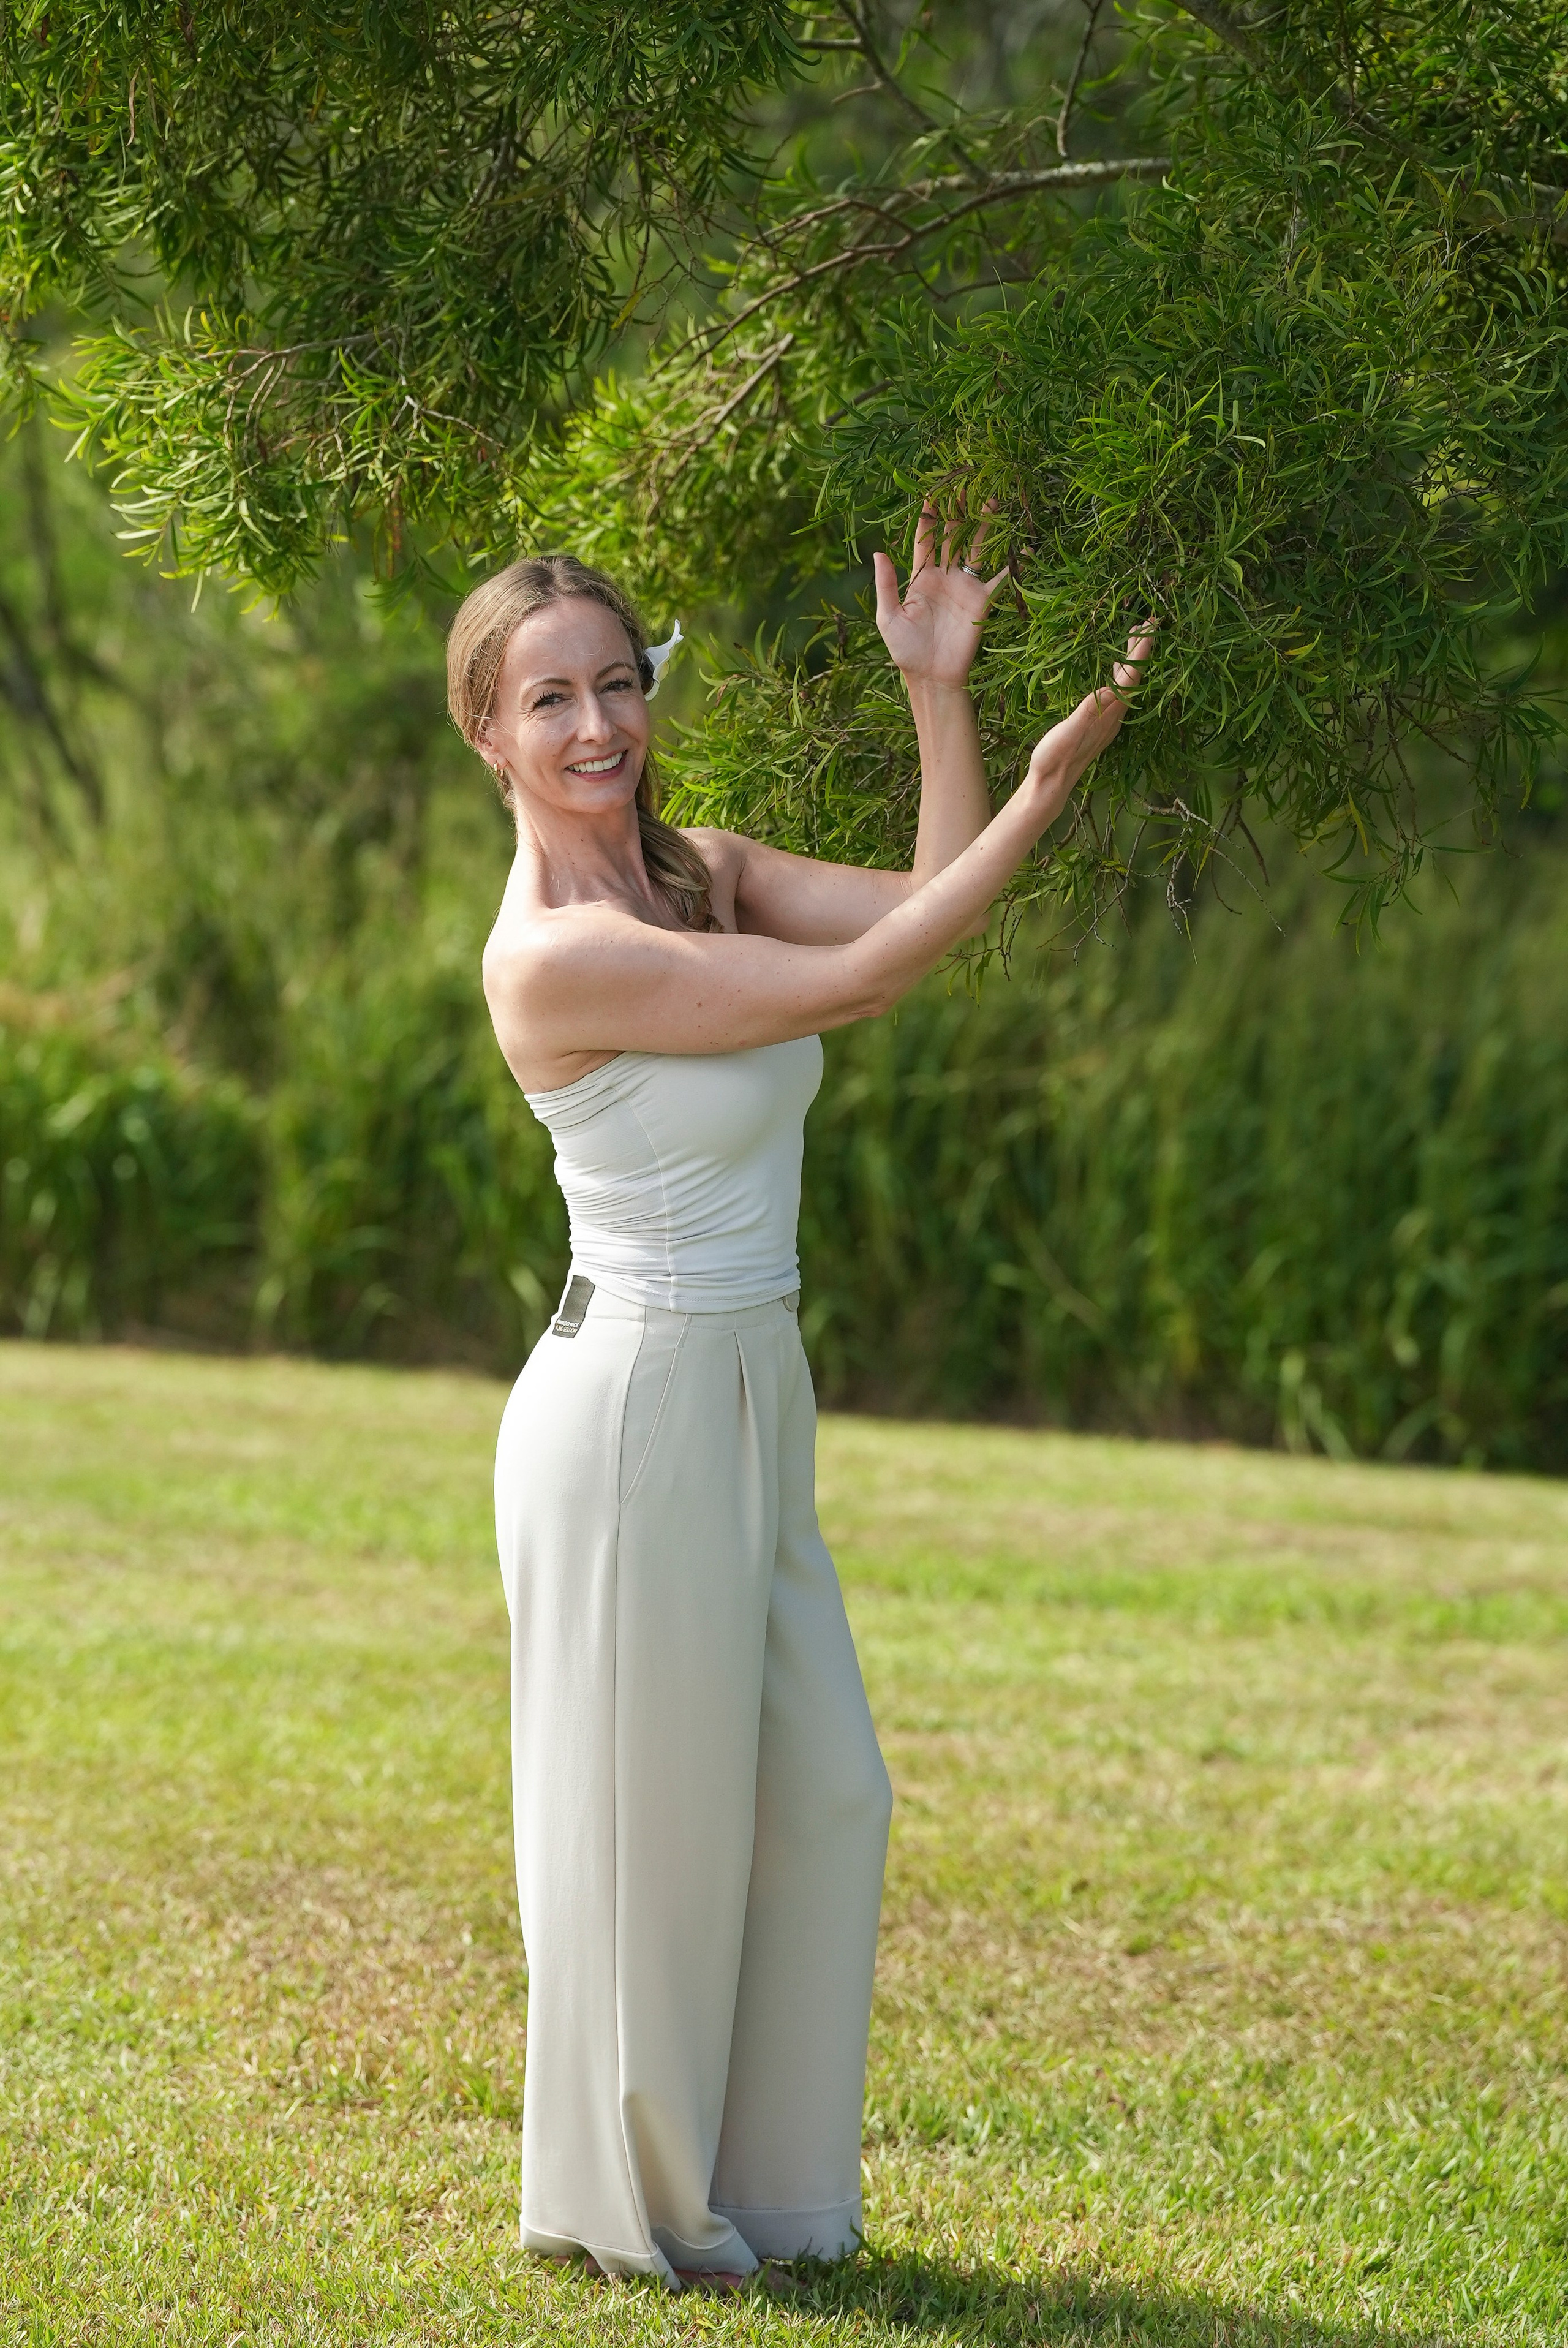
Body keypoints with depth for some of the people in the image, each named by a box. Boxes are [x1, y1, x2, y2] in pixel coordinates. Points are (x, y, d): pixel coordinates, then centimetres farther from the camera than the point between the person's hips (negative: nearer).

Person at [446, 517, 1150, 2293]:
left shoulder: (701, 869, 7)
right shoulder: (555, 955, -20)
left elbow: (923, 909, -1)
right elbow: (861, 981, -20)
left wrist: (938, 694, -5)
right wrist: (1048, 788, -19)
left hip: (747, 1400, 9)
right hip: (637, 1400, -9)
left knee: (822, 1800, 15)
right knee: (654, 1824, 4)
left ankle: (762, 2189, 29)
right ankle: (625, 2208, 20)